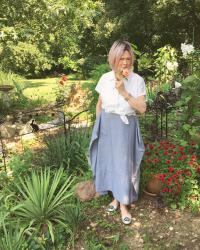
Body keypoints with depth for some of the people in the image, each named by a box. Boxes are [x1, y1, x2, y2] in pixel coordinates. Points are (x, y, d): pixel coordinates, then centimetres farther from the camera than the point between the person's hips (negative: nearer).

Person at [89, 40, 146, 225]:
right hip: (107, 126, 3)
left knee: (124, 164, 5)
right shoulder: (105, 79, -1)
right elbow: (99, 104, 9)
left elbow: (142, 108, -14)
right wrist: (98, 125, 9)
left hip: (126, 128, -3)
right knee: (109, 161, 13)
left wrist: (124, 92, -22)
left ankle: (124, 204, 23)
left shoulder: (138, 80, -10)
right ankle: (116, 197, 35)